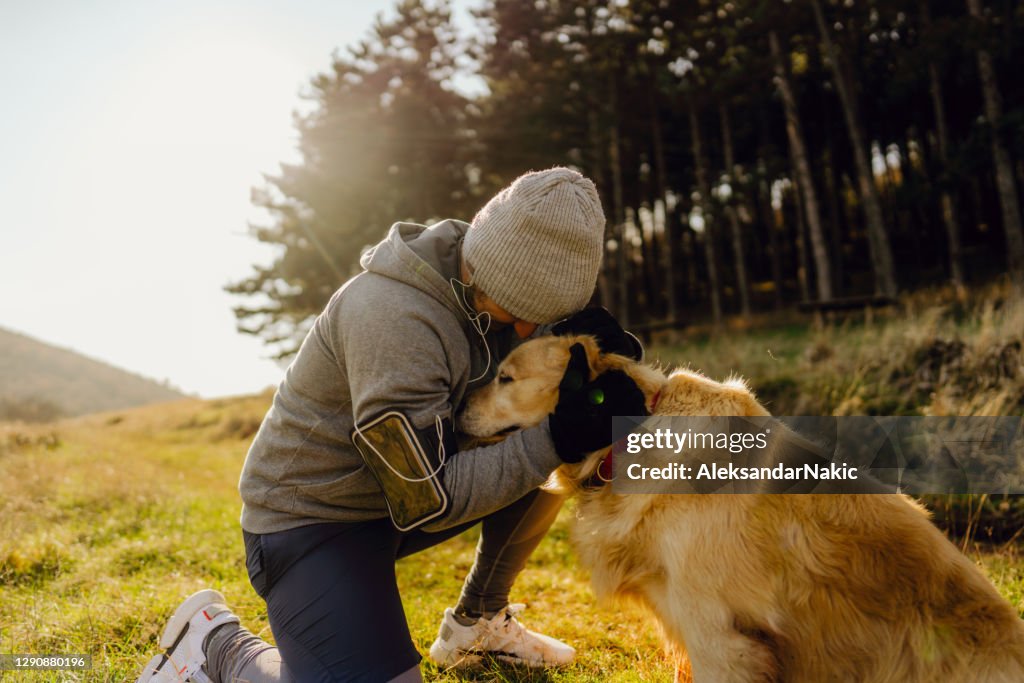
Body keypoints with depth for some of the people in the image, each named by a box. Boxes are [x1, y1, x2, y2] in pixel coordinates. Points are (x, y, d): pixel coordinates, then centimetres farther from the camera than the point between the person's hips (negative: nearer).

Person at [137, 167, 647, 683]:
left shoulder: (488, 287, -8)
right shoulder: (393, 318, -33)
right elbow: (428, 501, -29)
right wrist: (557, 438, -30)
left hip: (407, 487, 8)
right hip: (311, 517, -8)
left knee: (549, 463, -2)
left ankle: (475, 621, 16)